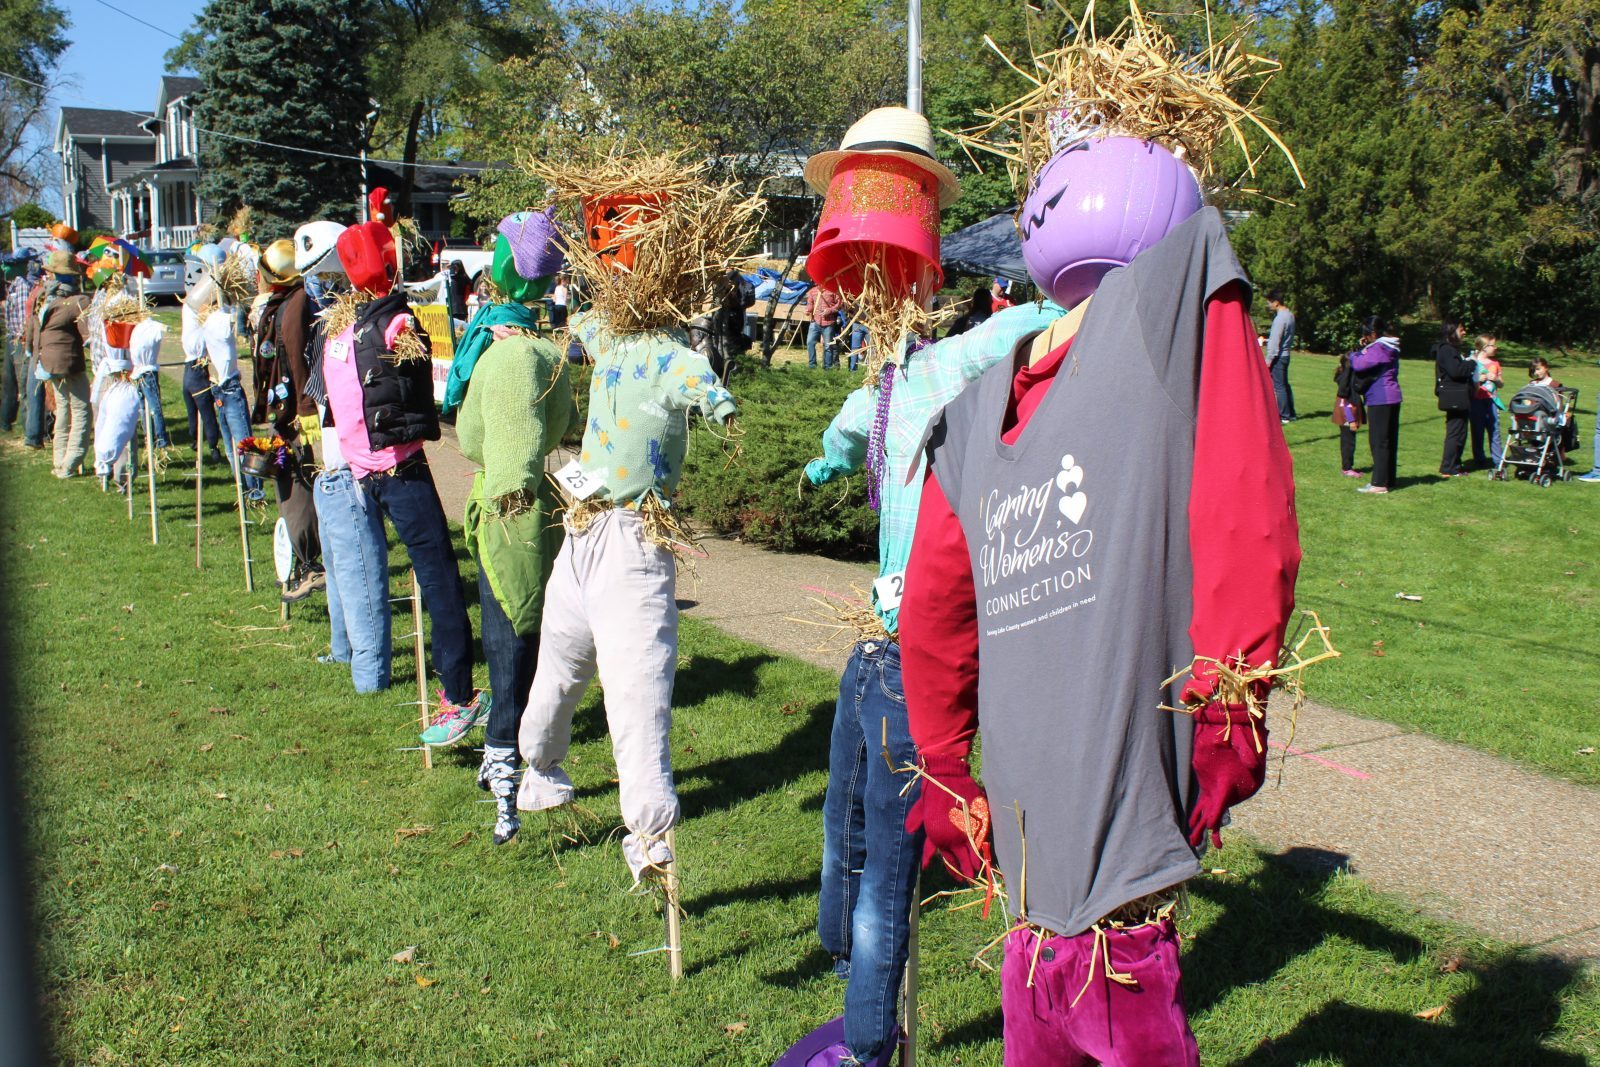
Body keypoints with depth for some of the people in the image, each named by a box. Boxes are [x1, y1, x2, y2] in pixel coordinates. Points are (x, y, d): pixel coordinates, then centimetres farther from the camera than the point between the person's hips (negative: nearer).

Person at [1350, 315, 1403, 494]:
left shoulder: (1379, 348, -16)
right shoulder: (1390, 347, 15)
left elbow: (1358, 365, -24)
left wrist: (1354, 355, -3)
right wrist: (1364, 349, 7)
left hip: (1380, 400, -10)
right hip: (1392, 398, 10)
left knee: (1379, 442, -6)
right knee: (1389, 441, 12)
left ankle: (1379, 483, -5)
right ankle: (1388, 480, 18)